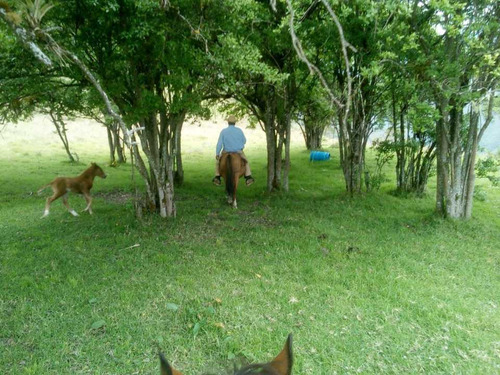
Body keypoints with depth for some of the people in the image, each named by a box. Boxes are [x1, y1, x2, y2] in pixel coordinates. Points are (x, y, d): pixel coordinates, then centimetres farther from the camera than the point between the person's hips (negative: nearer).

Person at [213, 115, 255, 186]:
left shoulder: (223, 131, -10)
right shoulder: (239, 130, -6)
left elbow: (219, 143, -12)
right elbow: (244, 141, 6)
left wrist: (217, 154, -3)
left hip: (226, 152, 0)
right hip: (239, 152, 1)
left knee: (218, 160, 27)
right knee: (246, 161, 26)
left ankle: (217, 177, 20)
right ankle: (248, 178, 13)